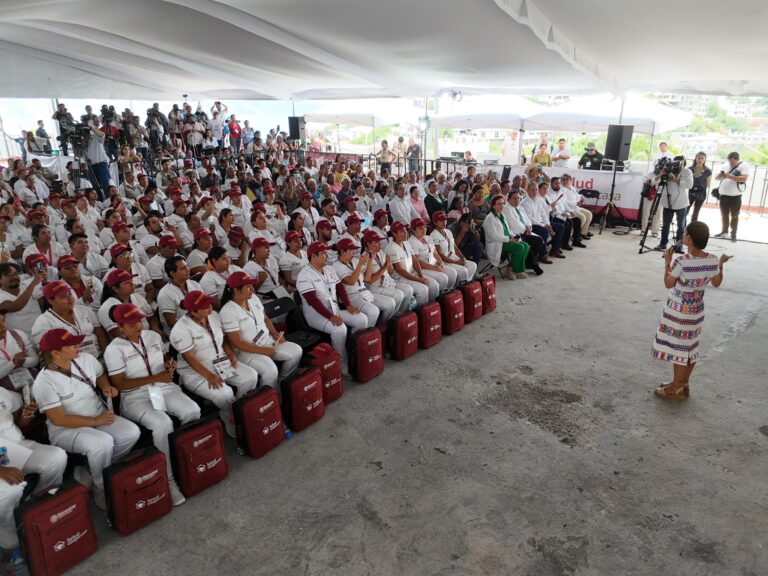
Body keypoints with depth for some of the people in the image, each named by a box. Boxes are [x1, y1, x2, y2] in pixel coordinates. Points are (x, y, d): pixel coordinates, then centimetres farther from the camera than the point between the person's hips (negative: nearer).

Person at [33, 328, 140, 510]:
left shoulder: (86, 359, -3)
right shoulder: (43, 382, -19)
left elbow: (101, 375, 19)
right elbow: (58, 419, -20)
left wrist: (106, 387, -4)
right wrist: (95, 421, -21)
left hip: (100, 416, 6)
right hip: (66, 429, -6)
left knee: (131, 432, -19)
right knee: (102, 443, -34)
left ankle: (97, 472, 1)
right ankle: (104, 492, -10)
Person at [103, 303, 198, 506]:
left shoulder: (153, 336, 8)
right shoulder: (114, 349, -8)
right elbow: (120, 384, -12)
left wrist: (169, 364, -2)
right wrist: (154, 378, -18)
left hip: (165, 388, 5)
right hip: (136, 397, -5)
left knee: (193, 411, -22)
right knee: (162, 423, -33)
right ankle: (168, 480, -20)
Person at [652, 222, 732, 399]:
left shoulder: (681, 262, -25)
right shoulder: (713, 260, -7)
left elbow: (668, 284, -11)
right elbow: (716, 283, 8)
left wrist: (667, 263, -2)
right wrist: (721, 265, 20)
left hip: (678, 312, -6)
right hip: (696, 311, 6)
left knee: (678, 348, 4)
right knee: (690, 348, 17)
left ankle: (676, 389, 15)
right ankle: (683, 384, 30)